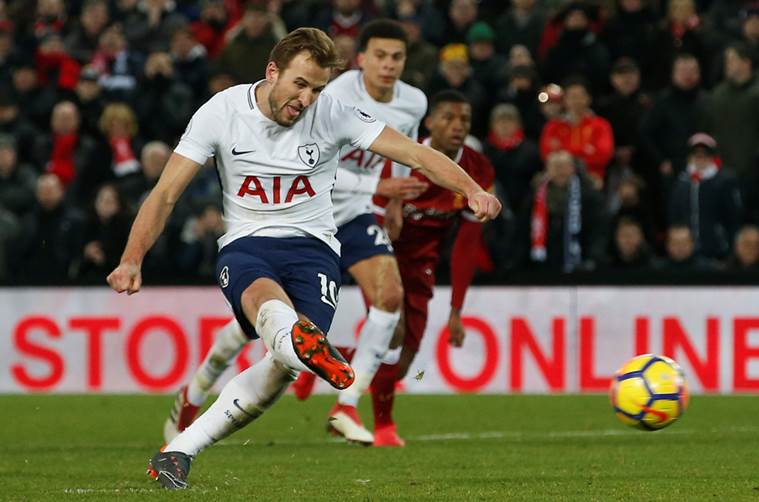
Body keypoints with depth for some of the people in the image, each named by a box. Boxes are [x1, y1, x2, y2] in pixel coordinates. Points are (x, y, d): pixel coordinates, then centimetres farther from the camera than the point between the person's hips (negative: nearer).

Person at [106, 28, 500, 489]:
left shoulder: (332, 115, -4)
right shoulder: (222, 113, -5)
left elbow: (413, 152, -9)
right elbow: (166, 194, -4)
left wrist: (471, 190, -26)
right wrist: (132, 260, -17)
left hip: (313, 247, 1)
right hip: (245, 245, -1)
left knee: (285, 367, -24)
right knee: (265, 294, -39)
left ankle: (180, 451, -18)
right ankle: (304, 342, -76)